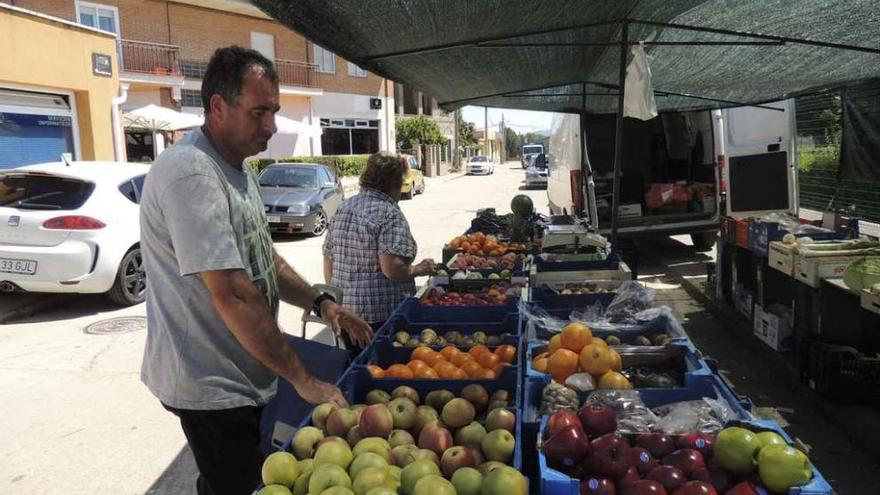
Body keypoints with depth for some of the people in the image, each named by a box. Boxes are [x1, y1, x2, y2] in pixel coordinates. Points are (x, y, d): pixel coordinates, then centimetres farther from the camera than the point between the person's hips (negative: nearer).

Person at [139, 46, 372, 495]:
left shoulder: (238, 167, 8)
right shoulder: (190, 173, -24)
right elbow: (232, 294, -29)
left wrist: (320, 303, 2)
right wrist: (304, 380, -24)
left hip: (244, 374, 9)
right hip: (212, 388, -9)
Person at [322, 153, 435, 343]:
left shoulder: (343, 208, 8)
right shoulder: (390, 214, -14)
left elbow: (328, 259, 12)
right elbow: (392, 269, -23)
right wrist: (419, 269, -6)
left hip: (342, 309, 7)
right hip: (383, 314, -7)